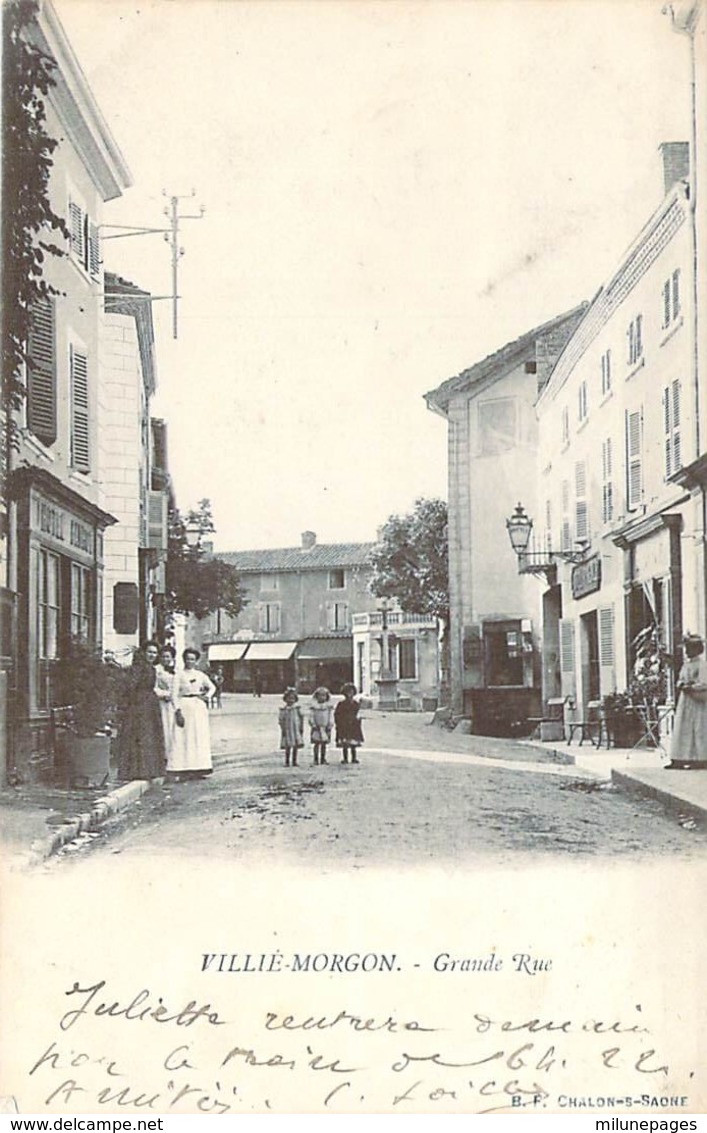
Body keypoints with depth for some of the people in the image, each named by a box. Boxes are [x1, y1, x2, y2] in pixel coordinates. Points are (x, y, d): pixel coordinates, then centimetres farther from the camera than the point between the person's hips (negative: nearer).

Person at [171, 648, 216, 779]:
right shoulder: (179, 675, 1)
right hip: (184, 706, -4)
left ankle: (199, 769, 6)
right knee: (184, 738, -7)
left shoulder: (200, 675, 11)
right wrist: (178, 711, -13)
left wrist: (207, 696, 3)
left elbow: (212, 687, 23)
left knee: (200, 737, 2)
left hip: (199, 707, 4)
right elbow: (175, 694, -4)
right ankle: (184, 769, -7)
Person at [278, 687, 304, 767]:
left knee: (296, 746, 2)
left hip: (296, 730, 2)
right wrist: (283, 729, -10)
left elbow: (301, 718, 6)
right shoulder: (283, 709, -5)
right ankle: (287, 762, 8)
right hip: (287, 730, -2)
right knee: (288, 747, -1)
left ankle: (294, 761, 11)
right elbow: (280, 720, -4)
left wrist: (301, 727, 1)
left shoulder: (297, 708, 1)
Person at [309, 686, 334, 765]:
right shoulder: (313, 705, -2)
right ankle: (316, 759, 4)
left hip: (326, 728, 2)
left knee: (324, 744, 7)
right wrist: (313, 725, -9)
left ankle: (323, 759, 14)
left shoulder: (329, 706, 2)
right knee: (316, 743, -1)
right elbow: (311, 716, -2)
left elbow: (331, 717, 3)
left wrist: (330, 726, -4)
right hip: (316, 728, -2)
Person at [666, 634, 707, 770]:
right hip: (685, 700, 8)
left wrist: (691, 688, -16)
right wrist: (682, 685, -4)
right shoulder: (686, 664, 15)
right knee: (682, 730, 5)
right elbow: (680, 680, 16)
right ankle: (679, 761, 6)